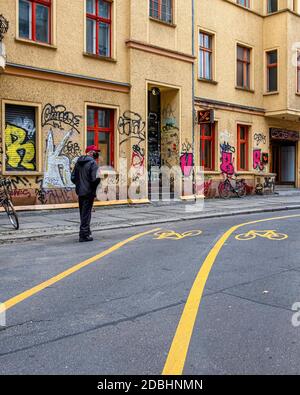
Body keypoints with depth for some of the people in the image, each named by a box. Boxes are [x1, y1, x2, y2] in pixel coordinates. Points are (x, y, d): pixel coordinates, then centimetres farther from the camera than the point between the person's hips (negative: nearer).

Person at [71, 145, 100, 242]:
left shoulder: (78, 162, 9)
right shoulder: (92, 163, -14)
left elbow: (73, 177, 10)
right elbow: (95, 178, -23)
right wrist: (94, 187, -6)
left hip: (80, 192, 7)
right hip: (89, 192, -7)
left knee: (83, 213, 17)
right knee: (86, 213, 0)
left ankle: (86, 232, 30)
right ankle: (84, 235, 3)